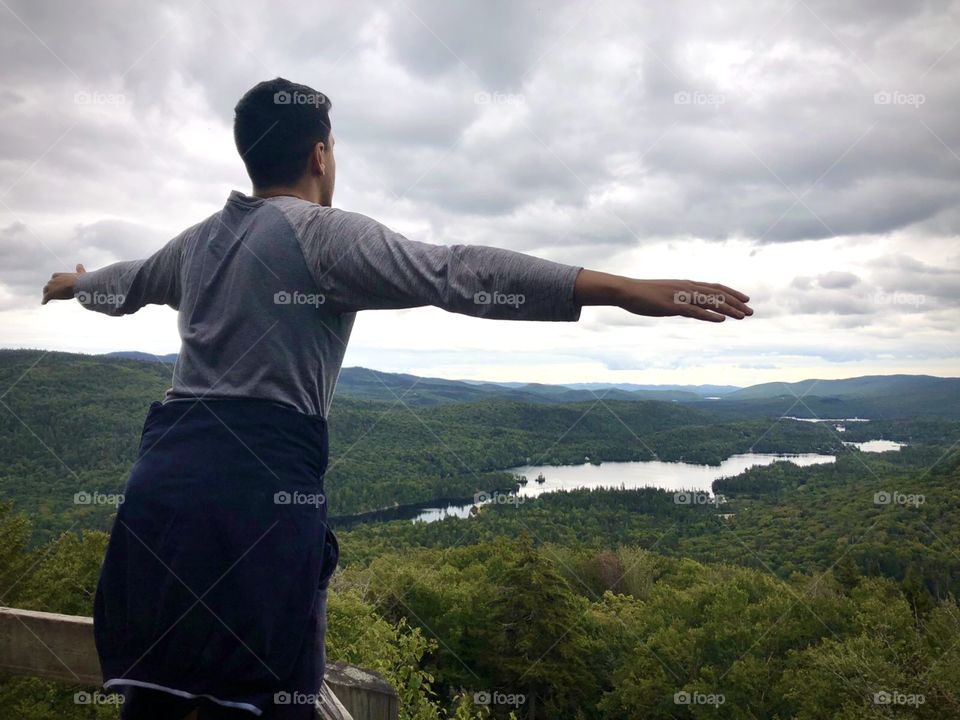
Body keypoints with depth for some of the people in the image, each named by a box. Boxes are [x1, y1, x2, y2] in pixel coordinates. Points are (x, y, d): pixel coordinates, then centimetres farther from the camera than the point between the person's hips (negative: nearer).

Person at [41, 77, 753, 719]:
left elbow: (128, 281, 39)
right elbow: (455, 271, -19)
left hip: (166, 470, 8)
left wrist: (73, 284, 65)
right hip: (260, 484, -8)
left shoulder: (200, 240, 19)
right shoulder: (325, 234, -5)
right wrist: (626, 289, -25)